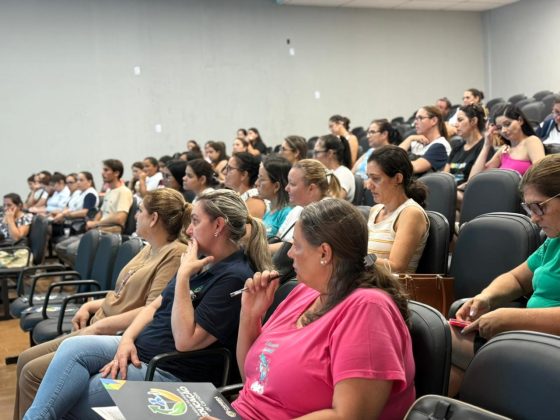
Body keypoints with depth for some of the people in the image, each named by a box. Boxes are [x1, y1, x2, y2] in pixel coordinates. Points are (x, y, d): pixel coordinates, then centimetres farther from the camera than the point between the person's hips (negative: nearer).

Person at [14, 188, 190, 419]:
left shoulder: (175, 254, -17)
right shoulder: (150, 249, 14)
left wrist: (99, 326, -18)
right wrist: (89, 306, 7)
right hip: (97, 331, 10)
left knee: (33, 372, -13)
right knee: (26, 359, 7)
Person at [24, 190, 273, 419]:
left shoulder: (235, 277, -17)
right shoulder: (203, 262, 13)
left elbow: (185, 340, -22)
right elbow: (155, 306, 15)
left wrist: (183, 275, -22)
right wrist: (128, 339, -3)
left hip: (172, 372, -8)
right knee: (73, 348, -16)